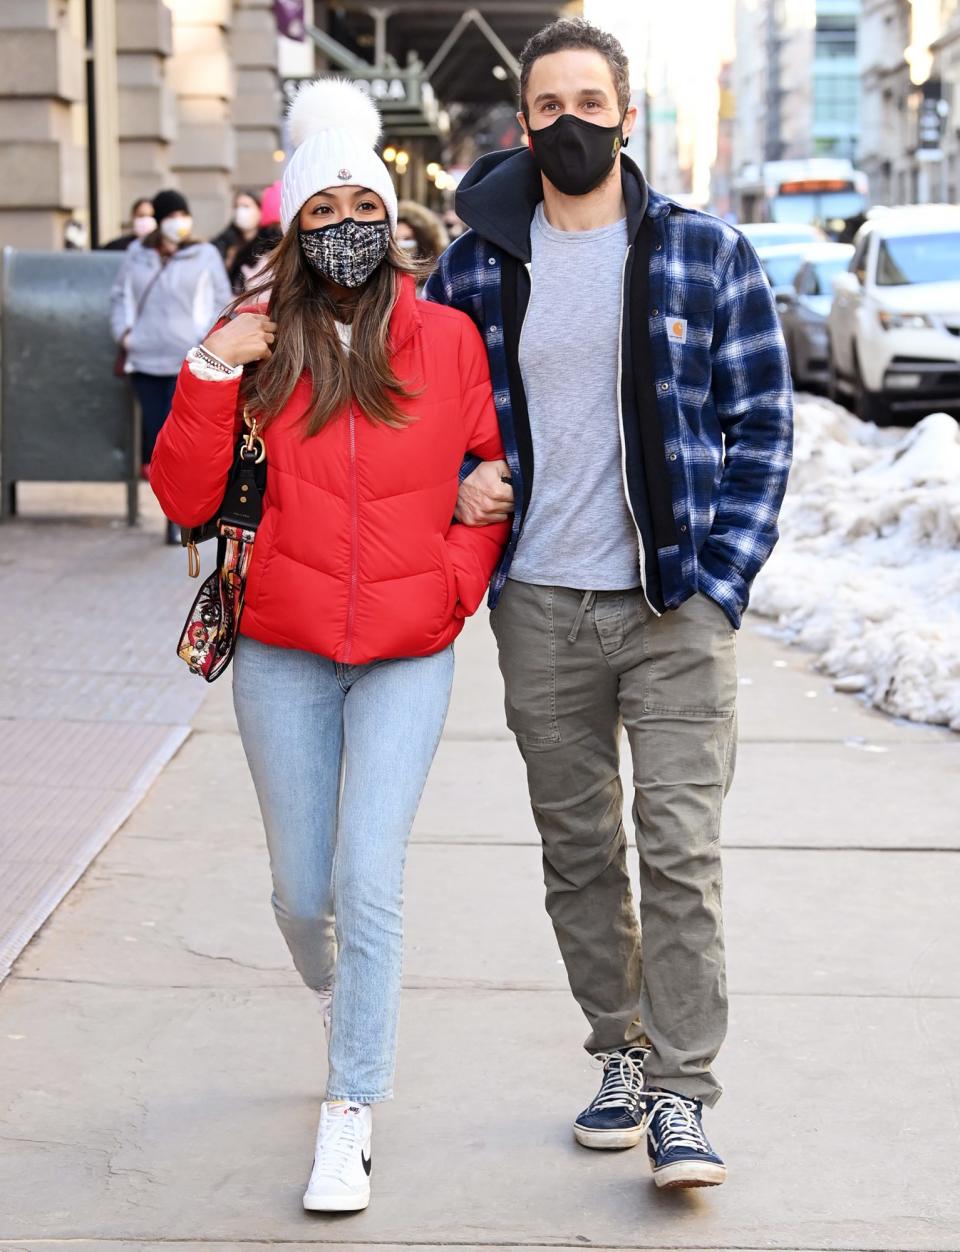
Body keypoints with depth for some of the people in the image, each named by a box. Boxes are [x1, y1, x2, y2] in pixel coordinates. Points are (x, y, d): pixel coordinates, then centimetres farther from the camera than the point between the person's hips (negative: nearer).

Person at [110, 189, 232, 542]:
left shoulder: (205, 255, 4)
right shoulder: (137, 253, 11)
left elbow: (222, 302, 7)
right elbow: (120, 295, 21)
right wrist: (124, 330, 6)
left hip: (189, 363, -3)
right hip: (145, 359, 3)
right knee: (154, 431, 4)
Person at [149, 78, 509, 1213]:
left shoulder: (447, 341, 0)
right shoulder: (262, 344, 0)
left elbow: (497, 477, 11)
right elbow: (184, 499, -3)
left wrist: (453, 586, 0)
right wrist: (210, 375, -13)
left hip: (406, 658, -1)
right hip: (282, 658, 1)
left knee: (369, 883, -10)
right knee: (302, 892, 9)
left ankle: (350, 1115, 2)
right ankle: (339, 1004, 43)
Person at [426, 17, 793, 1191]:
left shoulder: (709, 255, 0)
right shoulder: (474, 266, 4)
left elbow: (760, 426, 2)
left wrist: (721, 581, -6)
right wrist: (454, 487, -1)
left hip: (676, 605, -2)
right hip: (539, 609, 2)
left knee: (681, 851, -7)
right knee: (577, 852, 10)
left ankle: (680, 1097, 0)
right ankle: (621, 1056, 25)